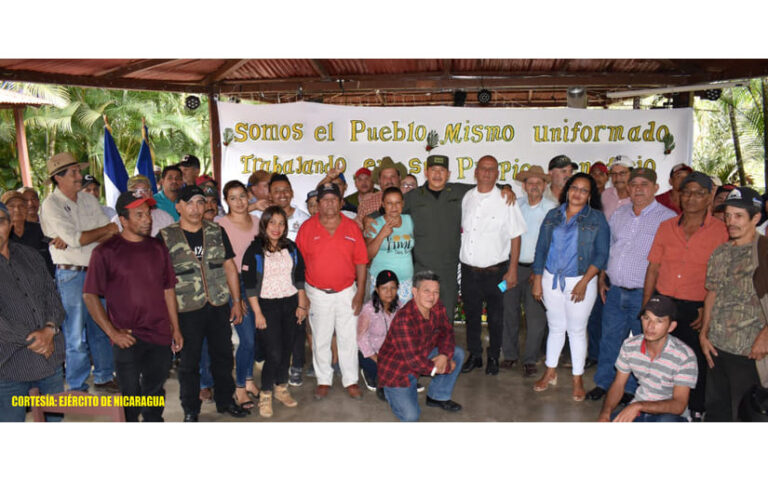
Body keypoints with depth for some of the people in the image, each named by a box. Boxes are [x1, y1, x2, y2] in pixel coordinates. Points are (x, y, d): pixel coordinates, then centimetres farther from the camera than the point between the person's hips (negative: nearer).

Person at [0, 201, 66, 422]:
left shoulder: (29, 255, 10)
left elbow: (52, 294, 9)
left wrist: (50, 328, -8)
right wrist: (31, 339, -15)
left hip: (51, 359, 5)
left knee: (55, 417, 16)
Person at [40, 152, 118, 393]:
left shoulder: (88, 199, 9)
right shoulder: (51, 205, -7)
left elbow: (111, 234, 1)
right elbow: (75, 239, -19)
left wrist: (76, 239, -14)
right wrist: (106, 228, -6)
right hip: (70, 275, -5)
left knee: (101, 329, 13)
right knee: (75, 335, 2)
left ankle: (104, 377, 26)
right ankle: (78, 388, 15)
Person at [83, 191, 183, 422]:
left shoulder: (158, 248, 9)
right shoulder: (106, 251, -6)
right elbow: (89, 295, -6)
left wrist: (175, 328, 11)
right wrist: (112, 332, -11)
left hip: (160, 336, 4)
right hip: (128, 340, -4)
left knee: (155, 393, 15)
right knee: (131, 396, 6)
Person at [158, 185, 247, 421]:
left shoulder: (217, 231, 5)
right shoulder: (166, 237, -4)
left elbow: (230, 266, 8)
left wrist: (237, 301, 6)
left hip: (220, 306, 3)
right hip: (187, 310, -3)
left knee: (223, 356, 14)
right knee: (189, 362, 9)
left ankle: (225, 400, 33)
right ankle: (190, 410, 27)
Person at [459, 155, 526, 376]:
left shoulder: (505, 200, -6)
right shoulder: (467, 197, 5)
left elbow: (515, 237, -5)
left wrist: (512, 270, -8)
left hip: (495, 270, -3)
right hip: (468, 269, 3)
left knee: (495, 318, 10)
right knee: (471, 315, 15)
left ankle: (493, 357, 29)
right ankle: (474, 356, 31)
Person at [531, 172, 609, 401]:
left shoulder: (597, 219, -2)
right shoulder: (553, 215, 7)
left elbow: (601, 255, -7)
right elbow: (541, 249, 8)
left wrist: (583, 283, -15)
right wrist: (537, 280, 3)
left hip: (580, 281, -3)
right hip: (551, 280, 3)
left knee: (577, 330, 6)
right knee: (555, 327, 14)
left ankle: (578, 379, 21)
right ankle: (550, 373, 28)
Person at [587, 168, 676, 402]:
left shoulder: (668, 218, -6)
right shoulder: (618, 214, 11)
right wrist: (601, 277, 10)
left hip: (644, 294, -4)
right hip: (614, 291, 4)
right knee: (609, 338, 13)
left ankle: (631, 388, 25)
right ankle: (603, 382, 27)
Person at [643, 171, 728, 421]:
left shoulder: (720, 231, -4)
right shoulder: (666, 227, 6)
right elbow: (653, 268, 7)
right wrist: (646, 305, 3)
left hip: (696, 309, -3)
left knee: (696, 362, 9)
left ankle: (696, 411, 29)